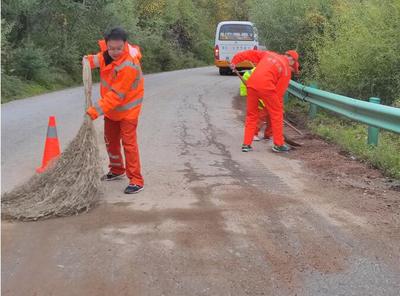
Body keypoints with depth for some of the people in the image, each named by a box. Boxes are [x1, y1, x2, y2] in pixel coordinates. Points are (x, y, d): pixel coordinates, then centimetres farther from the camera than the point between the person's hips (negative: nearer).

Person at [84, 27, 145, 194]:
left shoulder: (129, 65, -32)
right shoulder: (108, 51, -10)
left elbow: (116, 95, -32)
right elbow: (102, 57, 15)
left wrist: (95, 111, -35)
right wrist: (91, 60, -9)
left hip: (127, 108, -8)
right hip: (111, 107, 8)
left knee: (128, 142, -11)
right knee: (110, 140, 18)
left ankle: (136, 181, -5)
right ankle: (117, 171, 37)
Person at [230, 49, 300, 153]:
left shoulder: (268, 54, 22)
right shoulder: (287, 70, 9)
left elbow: (250, 53, 16)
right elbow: (279, 91, 5)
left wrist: (235, 61, 17)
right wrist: (278, 106, 13)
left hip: (251, 84, 5)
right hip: (266, 86, -5)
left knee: (251, 115, 17)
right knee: (276, 114, 12)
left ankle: (246, 144, 17)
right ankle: (279, 145, 15)